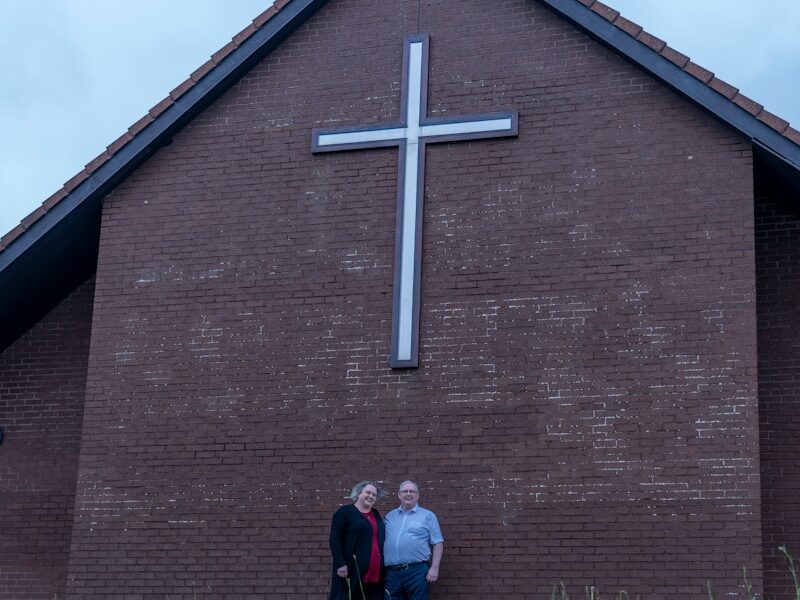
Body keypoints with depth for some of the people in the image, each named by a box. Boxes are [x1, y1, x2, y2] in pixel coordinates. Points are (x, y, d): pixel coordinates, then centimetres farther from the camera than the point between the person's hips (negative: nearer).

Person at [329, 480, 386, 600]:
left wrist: (383, 568, 15)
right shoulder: (344, 512, 0)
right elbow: (335, 540, -7)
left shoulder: (376, 514, 20)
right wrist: (340, 564, -16)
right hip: (351, 571, -6)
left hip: (375, 574, 6)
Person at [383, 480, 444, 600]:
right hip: (391, 572, 4)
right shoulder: (390, 516, 17)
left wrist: (434, 568, -8)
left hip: (417, 571, -4)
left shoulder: (427, 516, 6)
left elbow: (437, 543, 2)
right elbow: (382, 541, 17)